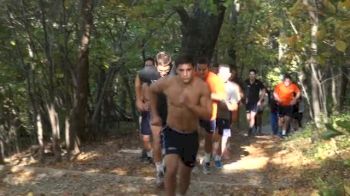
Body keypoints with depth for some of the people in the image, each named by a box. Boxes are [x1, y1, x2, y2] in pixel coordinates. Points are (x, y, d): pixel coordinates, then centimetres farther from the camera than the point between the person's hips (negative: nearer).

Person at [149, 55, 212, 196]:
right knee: (171, 169, -22)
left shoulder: (202, 87, -18)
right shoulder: (167, 83, -17)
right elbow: (152, 90, 6)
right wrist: (154, 115, 6)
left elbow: (208, 115, -19)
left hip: (191, 135, 1)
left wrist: (190, 104, -35)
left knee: (185, 173, 17)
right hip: (172, 132, -1)